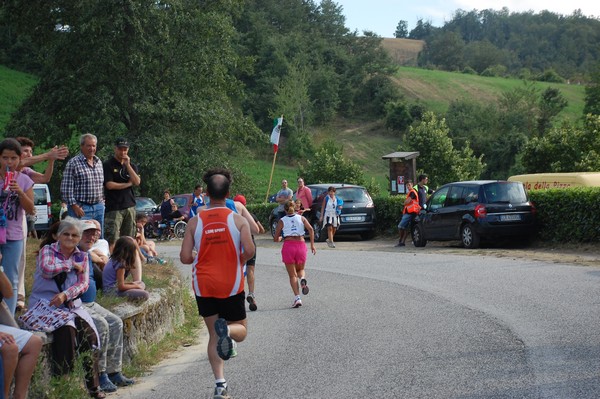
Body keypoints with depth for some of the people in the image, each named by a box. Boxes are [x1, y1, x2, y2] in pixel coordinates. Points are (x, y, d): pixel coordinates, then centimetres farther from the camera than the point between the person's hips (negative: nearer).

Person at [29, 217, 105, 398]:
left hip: (71, 304, 4)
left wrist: (65, 295, -18)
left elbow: (83, 284, 0)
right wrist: (71, 265, -9)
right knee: (66, 329, -30)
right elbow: (46, 269, -18)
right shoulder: (47, 250, 4)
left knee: (88, 331, -21)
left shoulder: (82, 257, 12)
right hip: (45, 303, -3)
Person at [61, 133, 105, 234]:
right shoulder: (73, 163, -7)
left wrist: (102, 201, 14)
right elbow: (66, 187, -11)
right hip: (81, 208, -6)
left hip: (98, 207, 7)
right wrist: (74, 205, -15)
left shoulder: (98, 162, 14)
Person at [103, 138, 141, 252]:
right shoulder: (107, 165, 1)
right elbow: (109, 185, -10)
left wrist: (127, 164, -6)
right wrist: (128, 184, -1)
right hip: (114, 207, -5)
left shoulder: (131, 166, 16)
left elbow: (137, 182, 0)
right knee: (112, 240, -12)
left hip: (130, 206, 5)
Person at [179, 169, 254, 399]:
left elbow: (185, 257, -6)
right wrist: (239, 262, 5)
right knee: (241, 329, 13)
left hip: (204, 285, 2)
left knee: (213, 334, 13)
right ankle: (227, 329, -25)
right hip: (231, 285, -2)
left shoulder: (195, 222, -2)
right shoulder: (238, 219, -5)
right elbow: (249, 250, -16)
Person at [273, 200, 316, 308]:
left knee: (292, 275, 5)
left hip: (288, 245, -1)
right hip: (301, 244, 1)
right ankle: (303, 279, -12)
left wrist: (279, 238, 29)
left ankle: (297, 298, -10)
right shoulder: (301, 218, 11)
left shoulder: (282, 221, 7)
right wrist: (312, 245, -4)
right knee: (300, 269, 24)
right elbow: (310, 229, -5)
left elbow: (275, 239, 6)